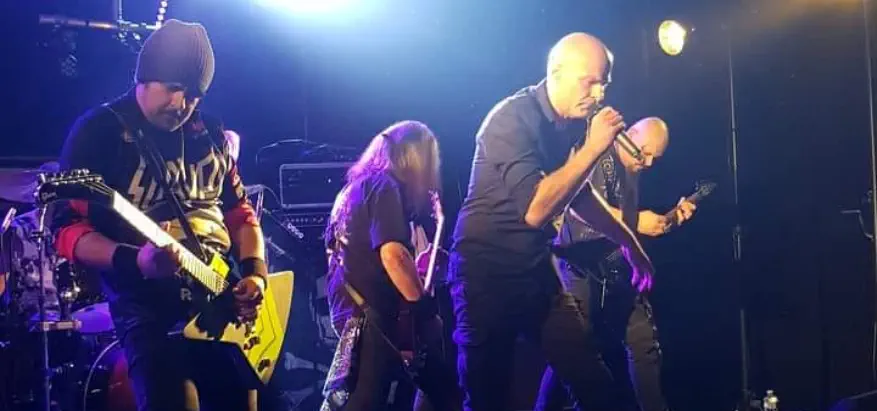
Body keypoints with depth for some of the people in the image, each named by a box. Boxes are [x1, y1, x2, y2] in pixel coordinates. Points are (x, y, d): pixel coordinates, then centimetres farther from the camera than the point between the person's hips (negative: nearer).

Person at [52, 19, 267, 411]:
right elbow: (67, 228, -10)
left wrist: (255, 272, 1)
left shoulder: (211, 133, 13)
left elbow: (241, 213, 20)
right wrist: (135, 261, -27)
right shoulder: (99, 130, -5)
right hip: (149, 308, -6)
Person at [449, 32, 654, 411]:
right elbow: (535, 210, -31)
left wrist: (628, 242, 23)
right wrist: (593, 148, -26)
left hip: (537, 271, 7)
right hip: (487, 273, -7)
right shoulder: (513, 118, -20)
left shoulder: (572, 121, 3)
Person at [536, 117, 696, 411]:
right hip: (584, 269, -9)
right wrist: (636, 222, -19)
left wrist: (670, 218, 11)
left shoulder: (631, 173, 17)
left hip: (616, 274, 9)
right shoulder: (598, 157, -10)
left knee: (645, 345, 9)